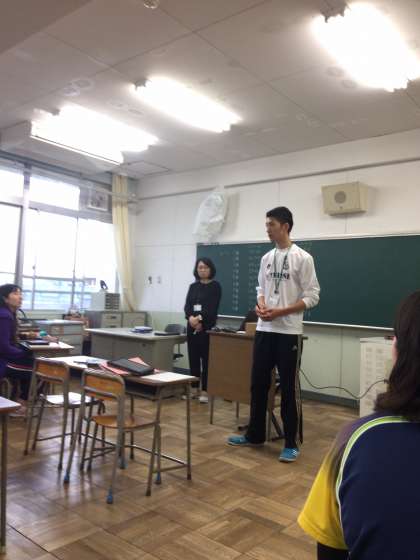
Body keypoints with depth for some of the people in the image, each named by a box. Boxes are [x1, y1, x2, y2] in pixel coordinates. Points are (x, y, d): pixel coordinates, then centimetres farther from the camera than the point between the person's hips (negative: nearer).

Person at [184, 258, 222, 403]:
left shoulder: (215, 286, 0)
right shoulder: (193, 286, 14)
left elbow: (213, 307, -11)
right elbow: (187, 305, 4)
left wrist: (200, 319, -20)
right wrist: (191, 318, -15)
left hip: (207, 327, -5)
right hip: (192, 326, 5)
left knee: (206, 359, -2)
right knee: (193, 358, 7)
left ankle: (205, 390, 3)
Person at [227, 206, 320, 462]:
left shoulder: (302, 258, -7)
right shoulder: (266, 258, 12)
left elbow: (312, 296, -10)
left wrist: (280, 312, -17)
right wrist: (260, 305, -4)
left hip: (289, 332, -6)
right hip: (264, 330, 6)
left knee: (290, 388, 2)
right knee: (258, 384, 13)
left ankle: (292, 443, 15)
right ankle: (255, 435, 28)